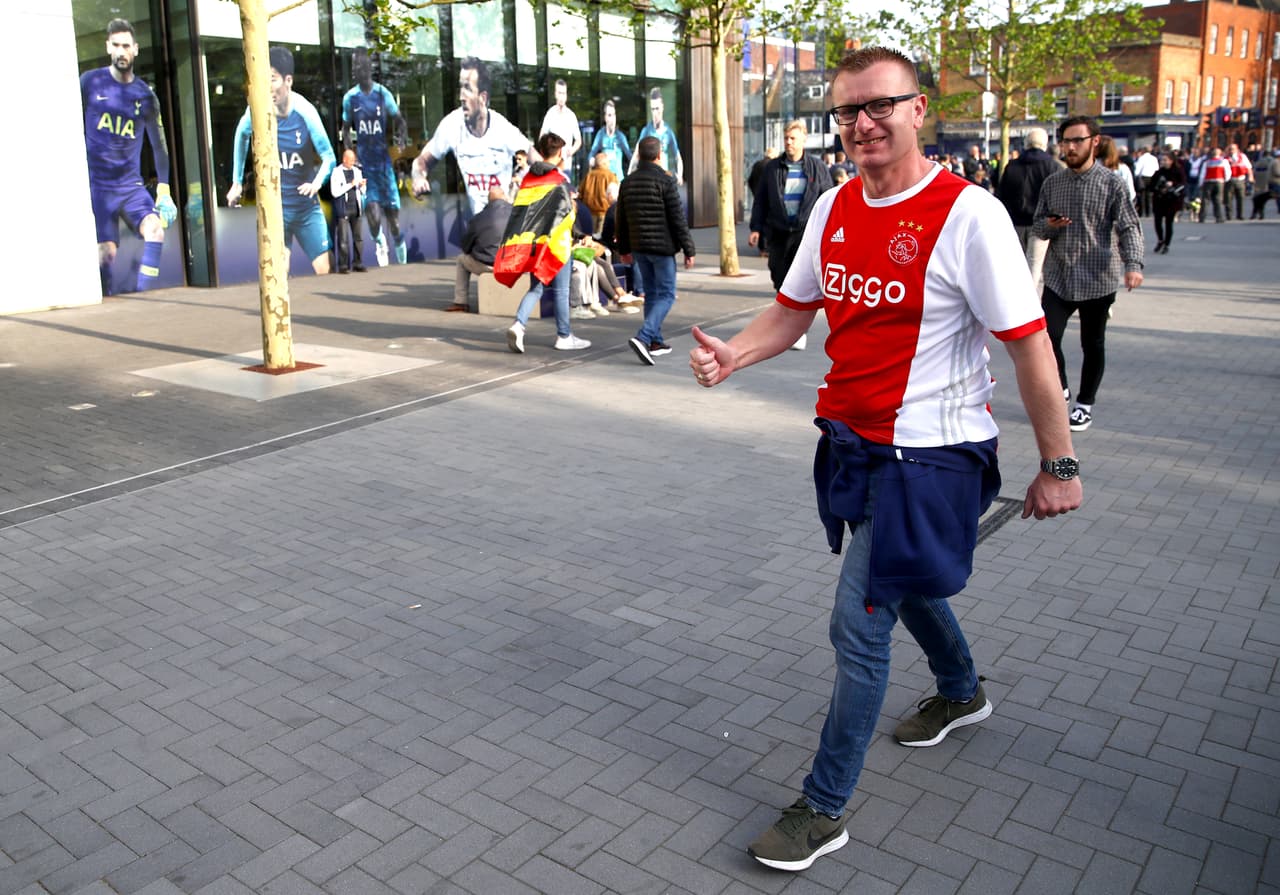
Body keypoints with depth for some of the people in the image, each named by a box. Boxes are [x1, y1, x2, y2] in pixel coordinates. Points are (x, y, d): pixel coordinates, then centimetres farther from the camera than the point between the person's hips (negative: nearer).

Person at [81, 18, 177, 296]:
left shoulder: (146, 95, 5)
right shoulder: (90, 82, 0)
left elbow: (158, 145, 11)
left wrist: (164, 191, 7)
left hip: (131, 184, 2)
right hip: (96, 183, -2)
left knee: (156, 228, -22)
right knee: (106, 251, -8)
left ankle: (142, 294, -16)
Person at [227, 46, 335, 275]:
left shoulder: (305, 112, -18)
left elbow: (328, 156, -12)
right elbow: (241, 136, 9)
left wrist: (317, 182, -33)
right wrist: (237, 182, 12)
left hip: (307, 206, 0)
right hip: (275, 207, 0)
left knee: (324, 270, 3)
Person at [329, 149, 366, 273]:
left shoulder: (357, 171, 13)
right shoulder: (336, 172, -2)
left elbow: (362, 192, 19)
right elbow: (335, 192, -10)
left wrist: (362, 186, -3)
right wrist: (350, 184, -14)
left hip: (356, 208, 5)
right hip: (343, 210, -5)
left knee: (358, 237, 3)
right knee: (343, 239, -5)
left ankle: (357, 264, 7)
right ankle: (342, 266, -3)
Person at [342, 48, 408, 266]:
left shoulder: (383, 94, -1)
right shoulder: (350, 98, 5)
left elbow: (400, 121, -4)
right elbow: (346, 128, 15)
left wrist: (402, 137, -25)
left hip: (383, 160, -1)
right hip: (363, 163, 1)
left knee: (393, 215, 0)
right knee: (373, 214, -16)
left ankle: (402, 261, 22)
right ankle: (380, 242, 18)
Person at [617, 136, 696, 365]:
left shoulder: (628, 182, 8)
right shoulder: (665, 181, -11)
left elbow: (621, 219, 14)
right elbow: (678, 219, -12)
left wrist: (624, 249, 22)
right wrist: (688, 250, -6)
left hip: (638, 246, 6)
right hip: (662, 247, -6)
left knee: (651, 293, 16)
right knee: (666, 295, -3)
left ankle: (655, 341, 19)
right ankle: (643, 337, -19)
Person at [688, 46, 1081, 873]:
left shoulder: (967, 214, -18)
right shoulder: (835, 208, 3)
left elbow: (1029, 342, -16)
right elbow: (794, 310, 11)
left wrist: (1059, 465, -13)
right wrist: (731, 356, -8)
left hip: (928, 454, -7)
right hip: (852, 442, 8)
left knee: (859, 627, -4)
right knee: (906, 581, 27)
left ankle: (824, 810, 13)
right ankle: (963, 692, 57)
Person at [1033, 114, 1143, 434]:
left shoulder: (1111, 184, -4)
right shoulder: (1052, 183, 7)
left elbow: (1129, 227, -9)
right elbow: (1039, 224, 14)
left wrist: (1133, 264, -25)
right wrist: (1049, 225, -11)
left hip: (1097, 279, -2)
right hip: (1058, 278, 3)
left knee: (1093, 345, 7)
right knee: (1048, 337, -8)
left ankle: (1085, 404, 23)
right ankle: (1060, 389, 17)